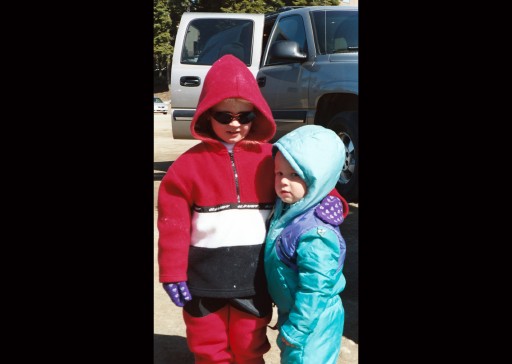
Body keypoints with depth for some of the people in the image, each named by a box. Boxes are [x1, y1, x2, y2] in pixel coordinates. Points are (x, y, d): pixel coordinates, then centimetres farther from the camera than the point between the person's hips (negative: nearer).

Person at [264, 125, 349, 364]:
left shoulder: (315, 233, -30)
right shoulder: (287, 210, -2)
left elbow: (314, 290, -26)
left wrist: (294, 330, -19)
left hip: (311, 324, -9)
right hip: (292, 311, 9)